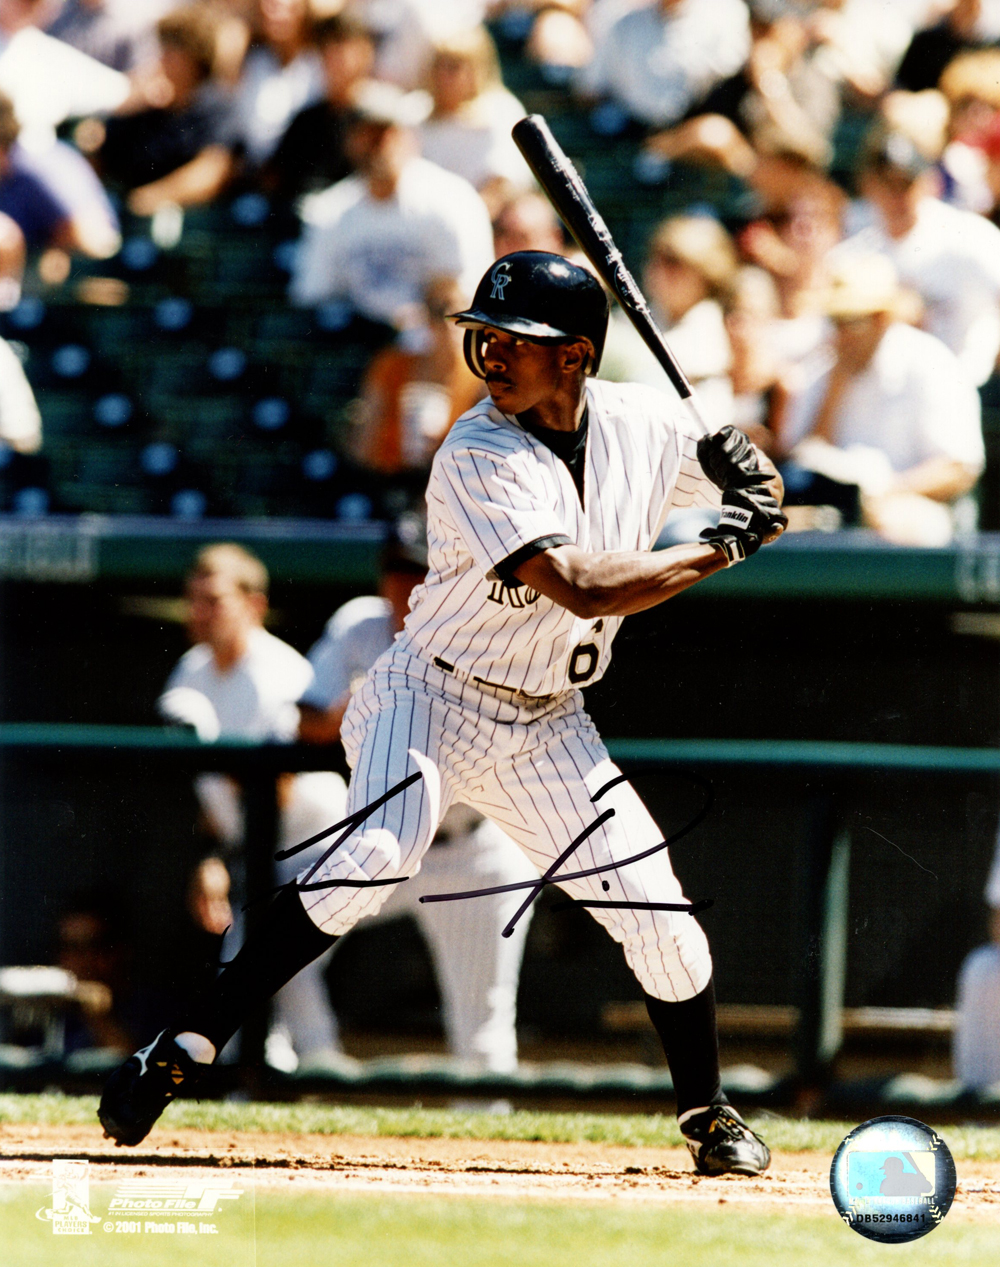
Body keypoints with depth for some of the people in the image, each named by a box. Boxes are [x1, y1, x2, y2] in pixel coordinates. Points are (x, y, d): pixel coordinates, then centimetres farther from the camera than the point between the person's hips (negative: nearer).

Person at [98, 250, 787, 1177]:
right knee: (380, 853, -31)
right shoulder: (480, 458, -21)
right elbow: (583, 587, -30)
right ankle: (185, 1048, -27)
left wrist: (746, 473, -10)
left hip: (547, 729, 5)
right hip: (432, 700, -5)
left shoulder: (642, 423, -3)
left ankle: (708, 1116, 24)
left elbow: (755, 493, 14)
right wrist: (723, 548, -23)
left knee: (658, 916, -1)